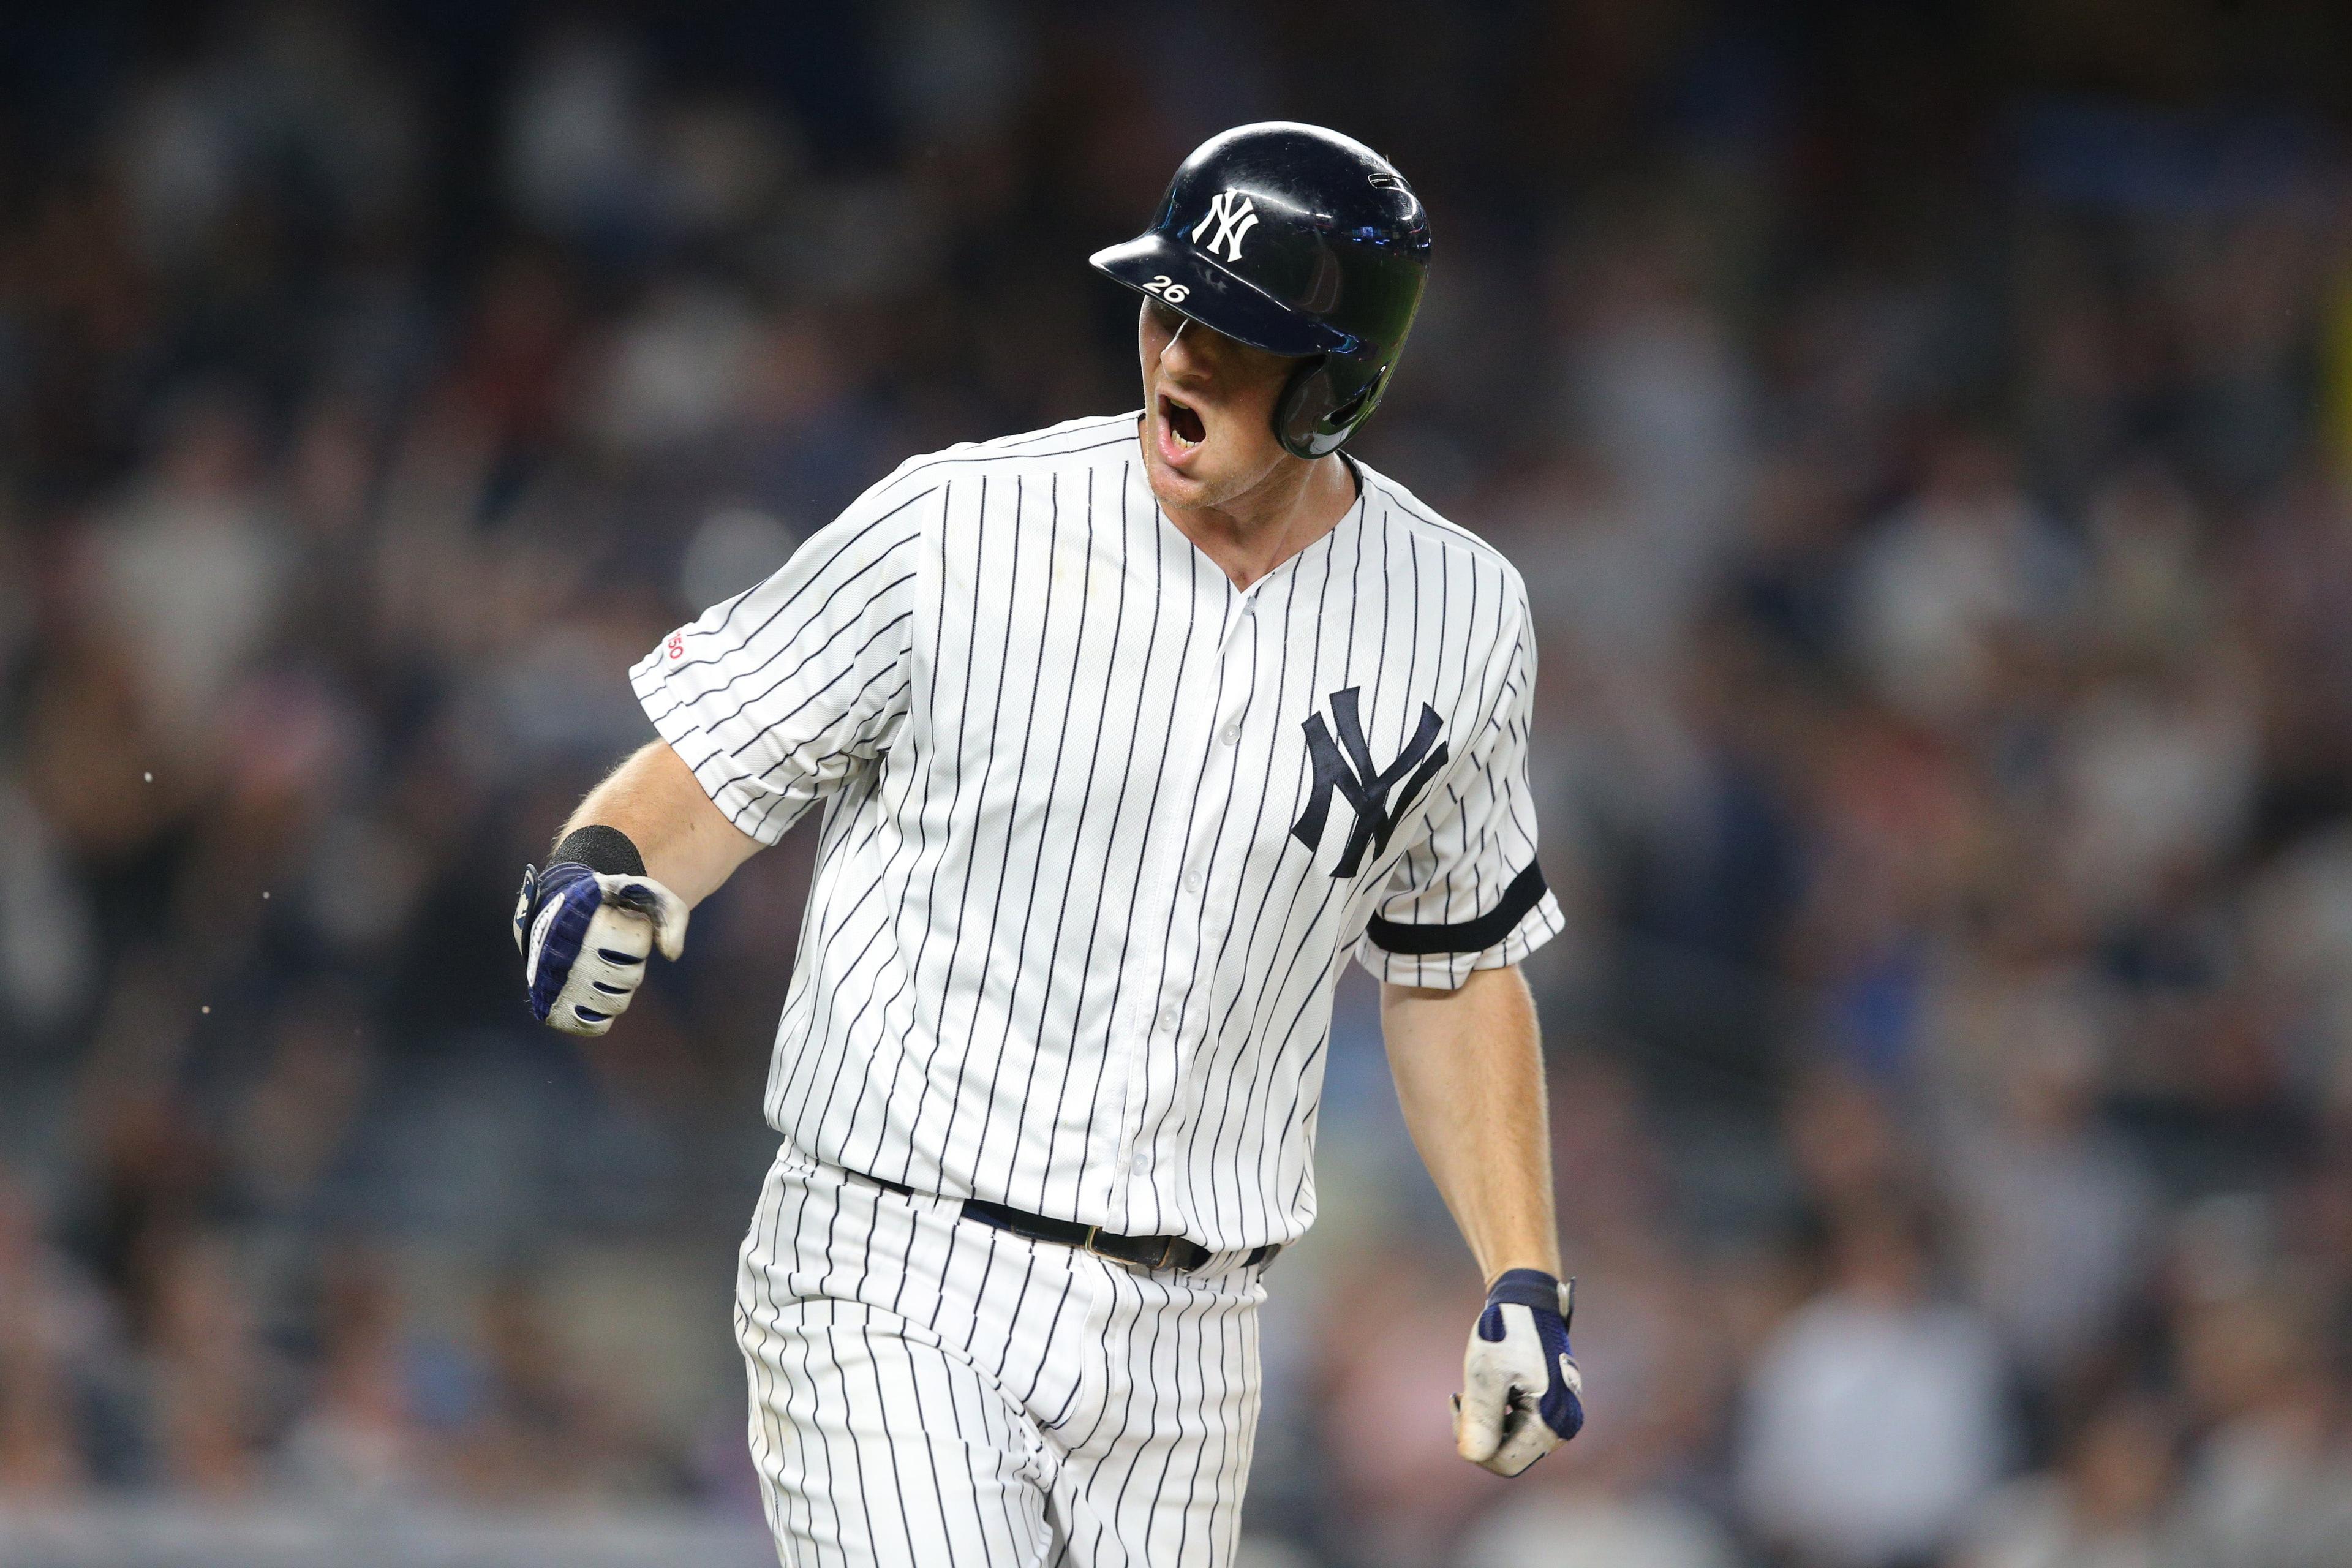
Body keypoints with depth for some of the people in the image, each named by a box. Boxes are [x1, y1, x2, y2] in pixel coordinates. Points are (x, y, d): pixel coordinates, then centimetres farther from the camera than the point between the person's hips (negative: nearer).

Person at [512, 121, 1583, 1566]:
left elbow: (1457, 964, 15)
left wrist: (1526, 1286, 9)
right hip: (896, 1296, -4)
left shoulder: (1460, 621, 2)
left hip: (1181, 1338, 4)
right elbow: (714, 775, -1)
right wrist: (602, 871, -23)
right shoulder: (957, 527, -8)